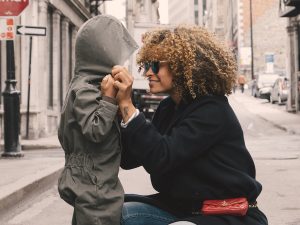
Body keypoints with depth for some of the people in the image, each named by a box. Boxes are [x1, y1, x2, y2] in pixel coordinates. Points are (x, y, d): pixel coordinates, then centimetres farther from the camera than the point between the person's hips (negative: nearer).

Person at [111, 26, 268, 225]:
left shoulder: (213, 111, -18)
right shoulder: (168, 108, 8)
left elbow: (160, 159, -27)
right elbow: (129, 158, 3)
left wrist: (127, 104, -28)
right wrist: (115, 103, -7)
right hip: (183, 209, 8)